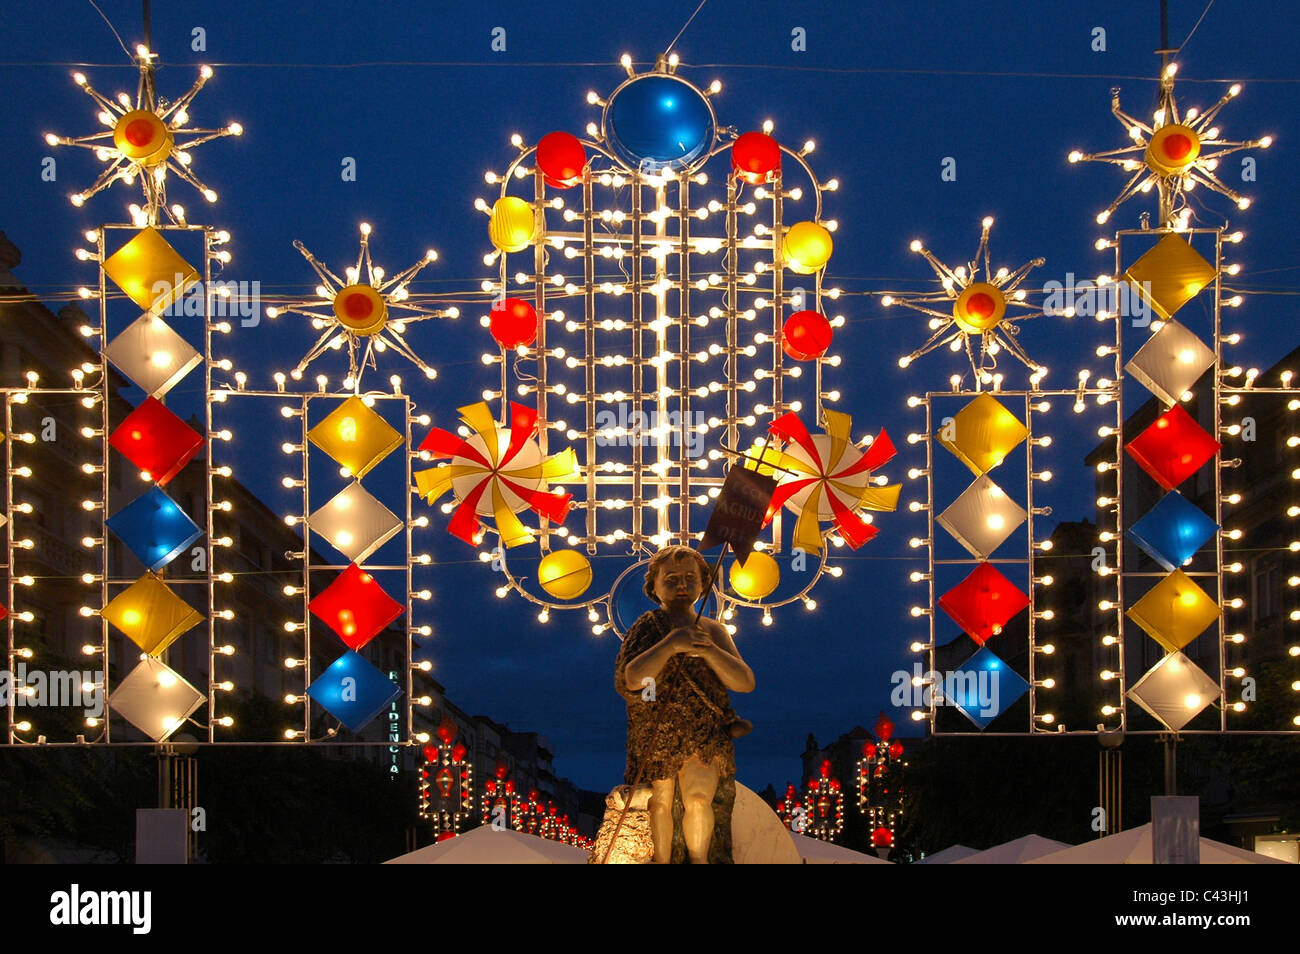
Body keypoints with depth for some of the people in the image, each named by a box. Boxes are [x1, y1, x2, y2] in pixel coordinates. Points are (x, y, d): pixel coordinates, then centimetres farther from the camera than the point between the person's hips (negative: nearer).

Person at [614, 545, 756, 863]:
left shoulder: (713, 631, 12)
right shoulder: (646, 628, 4)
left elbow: (745, 682, 1)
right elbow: (629, 679, -12)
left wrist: (708, 650, -14)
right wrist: (670, 645, -22)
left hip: (704, 731, 1)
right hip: (655, 732, -1)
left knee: (699, 797, -17)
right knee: (660, 801, -4)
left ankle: (699, 859, -5)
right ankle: (661, 861, 8)